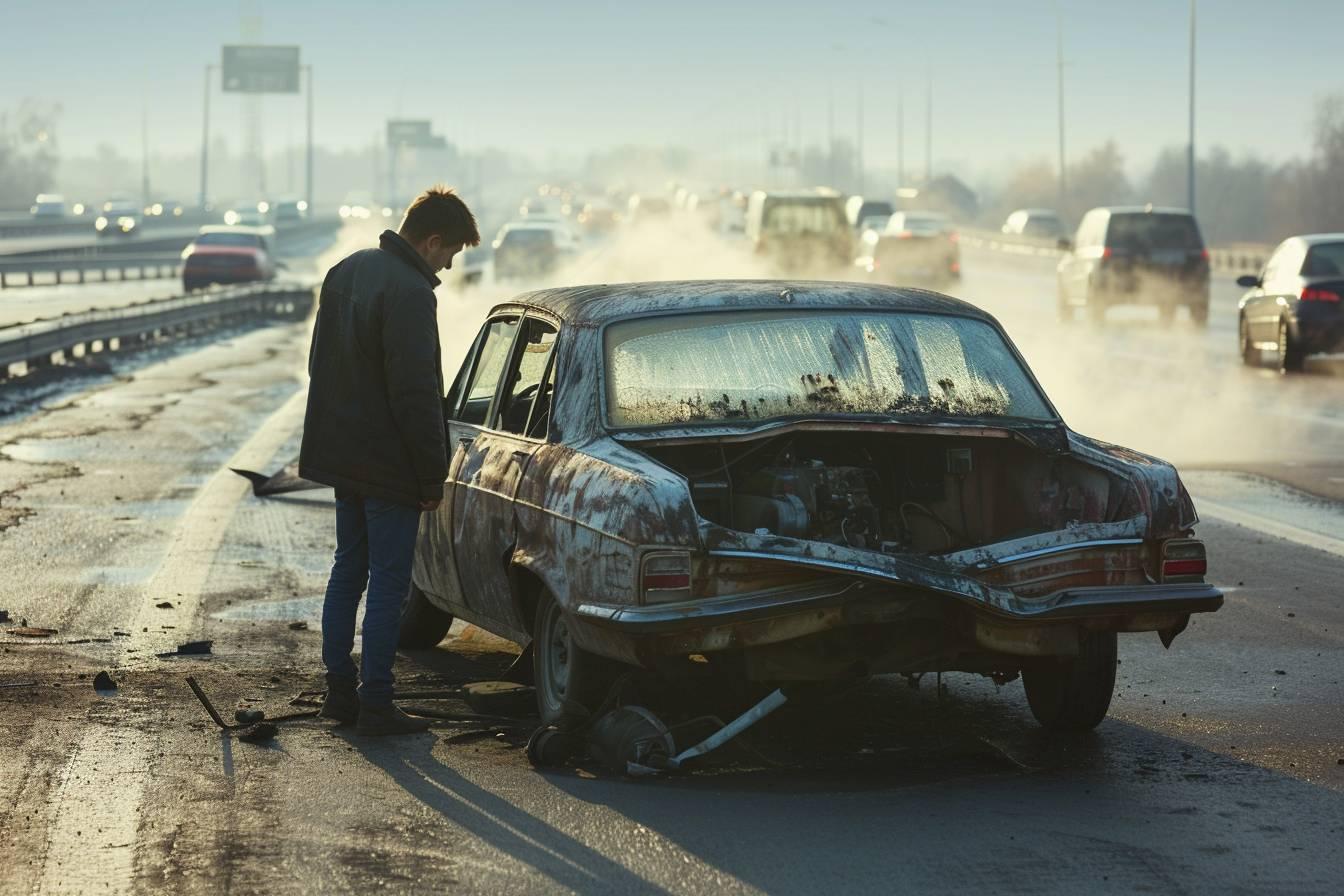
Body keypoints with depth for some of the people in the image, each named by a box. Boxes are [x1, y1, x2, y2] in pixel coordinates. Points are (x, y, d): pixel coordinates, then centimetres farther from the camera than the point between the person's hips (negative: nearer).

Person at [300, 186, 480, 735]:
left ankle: (340, 691, 21)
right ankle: (374, 705, 0)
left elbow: (321, 364, 17)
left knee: (348, 570, 16)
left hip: (341, 454, 9)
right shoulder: (409, 293, -21)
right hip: (388, 464, -9)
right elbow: (416, 395, -22)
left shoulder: (345, 272, 9)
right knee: (387, 581, -2)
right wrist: (433, 478, -15)